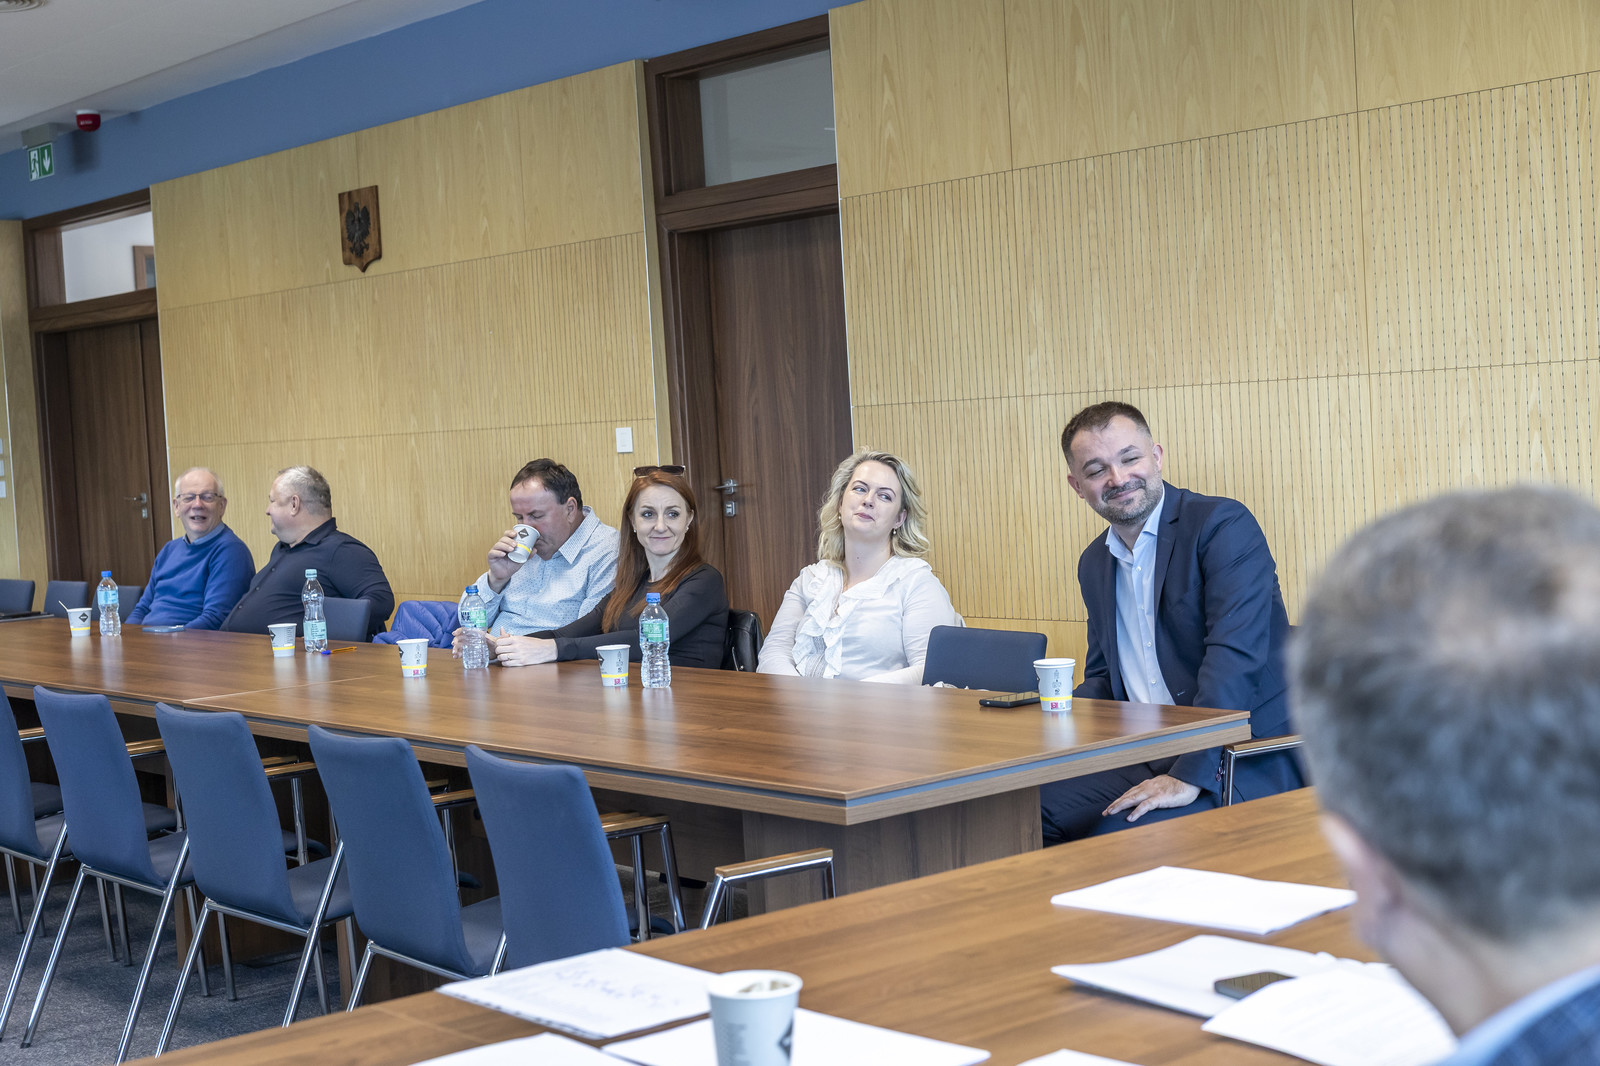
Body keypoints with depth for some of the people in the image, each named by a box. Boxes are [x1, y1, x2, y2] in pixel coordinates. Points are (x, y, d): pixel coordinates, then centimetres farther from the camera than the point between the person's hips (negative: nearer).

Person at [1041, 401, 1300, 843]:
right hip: (1147, 759, 7)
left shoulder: (1224, 525, -9)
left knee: (1119, 834, -28)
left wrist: (1189, 777, -28)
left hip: (1246, 762, -7)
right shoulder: (1094, 564, 16)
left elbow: (1236, 654, -21)